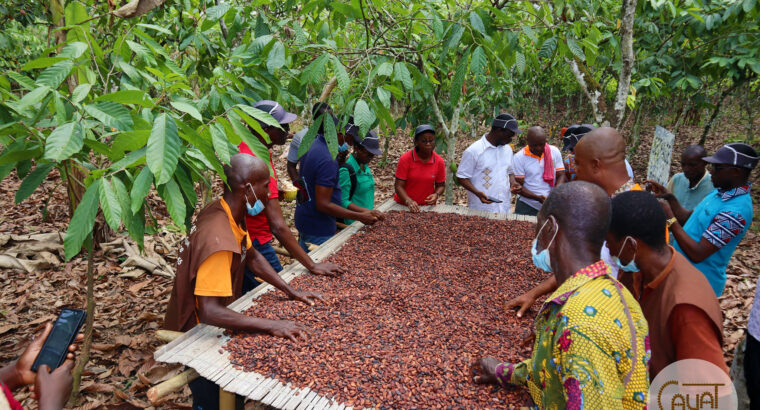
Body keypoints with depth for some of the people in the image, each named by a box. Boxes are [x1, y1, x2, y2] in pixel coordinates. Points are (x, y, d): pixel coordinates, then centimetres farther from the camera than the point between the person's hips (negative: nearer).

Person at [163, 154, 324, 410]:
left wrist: (291, 292, -1)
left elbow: (252, 256, 6)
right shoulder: (219, 239, -36)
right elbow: (209, 312, -39)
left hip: (211, 323, 8)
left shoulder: (229, 212, -6)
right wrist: (271, 326, -37)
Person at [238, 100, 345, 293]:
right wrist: (312, 266, -33)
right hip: (255, 243, -9)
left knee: (245, 298, 21)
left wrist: (274, 194, 1)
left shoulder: (243, 147, 0)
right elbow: (278, 227, -33)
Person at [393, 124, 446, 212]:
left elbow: (441, 185, 11)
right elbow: (398, 186, -9)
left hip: (427, 207, 1)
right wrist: (409, 201, -24)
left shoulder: (439, 161, -1)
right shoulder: (405, 158, -9)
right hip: (403, 205, -1)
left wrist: (436, 194, -10)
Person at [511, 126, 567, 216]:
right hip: (526, 206, -2)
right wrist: (537, 198, -22)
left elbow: (561, 175, 3)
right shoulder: (519, 157, -8)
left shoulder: (554, 152, 2)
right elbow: (519, 184, -8)